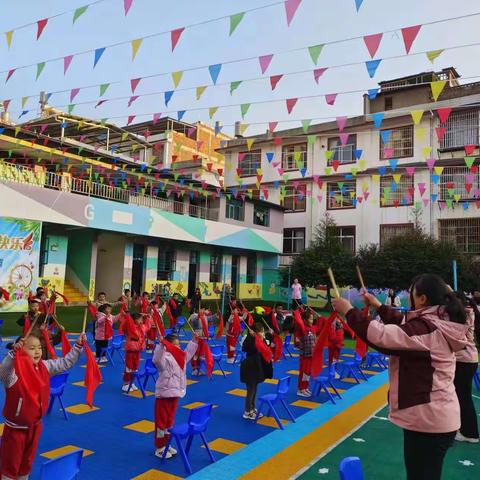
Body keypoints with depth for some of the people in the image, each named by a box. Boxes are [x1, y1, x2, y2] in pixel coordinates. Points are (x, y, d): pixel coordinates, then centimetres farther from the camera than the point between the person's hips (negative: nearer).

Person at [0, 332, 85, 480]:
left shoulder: (45, 367, -5)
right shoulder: (14, 372, -25)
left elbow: (66, 363, 2)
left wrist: (78, 346, -6)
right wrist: (13, 353, -61)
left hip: (35, 425, 6)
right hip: (15, 428, -6)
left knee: (27, 461, 24)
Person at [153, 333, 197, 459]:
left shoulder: (180, 357, 6)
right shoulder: (165, 358, -19)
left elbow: (188, 352, 21)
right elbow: (157, 359, -40)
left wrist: (194, 340, 16)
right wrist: (161, 344, -50)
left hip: (175, 393, 8)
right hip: (164, 394, -8)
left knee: (170, 420, 19)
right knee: (161, 421, 3)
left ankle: (166, 444, 33)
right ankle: (159, 448, 14)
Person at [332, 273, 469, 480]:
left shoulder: (427, 329, -25)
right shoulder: (439, 324, 6)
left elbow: (380, 335, -32)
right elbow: (403, 325, 21)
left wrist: (348, 310, -21)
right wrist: (379, 306, 16)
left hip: (428, 420, -10)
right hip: (436, 416, 10)